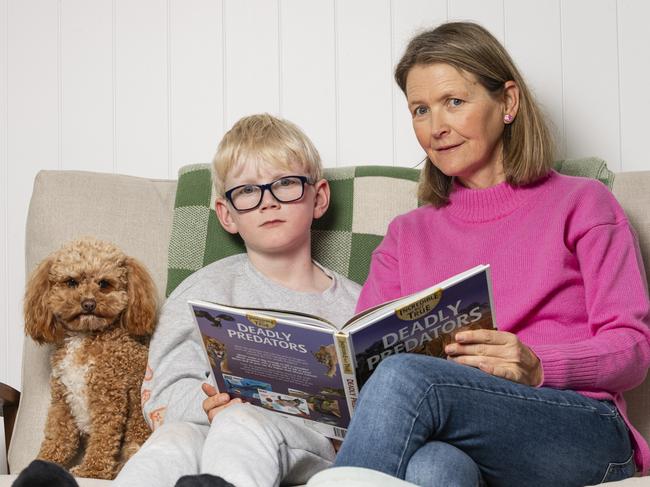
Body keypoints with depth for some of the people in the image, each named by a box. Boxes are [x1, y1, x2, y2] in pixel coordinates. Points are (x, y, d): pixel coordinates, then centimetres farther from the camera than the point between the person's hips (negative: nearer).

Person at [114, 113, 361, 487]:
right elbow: (163, 391, 7)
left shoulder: (355, 304, 15)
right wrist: (206, 406, -17)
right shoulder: (206, 290, 15)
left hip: (313, 449, -2)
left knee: (244, 423, -37)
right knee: (175, 438, -35)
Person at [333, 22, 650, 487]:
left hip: (586, 436, -1)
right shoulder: (407, 234, 26)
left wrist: (537, 368, -15)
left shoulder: (580, 203, 15)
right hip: (460, 443, 2)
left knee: (403, 376, -32)